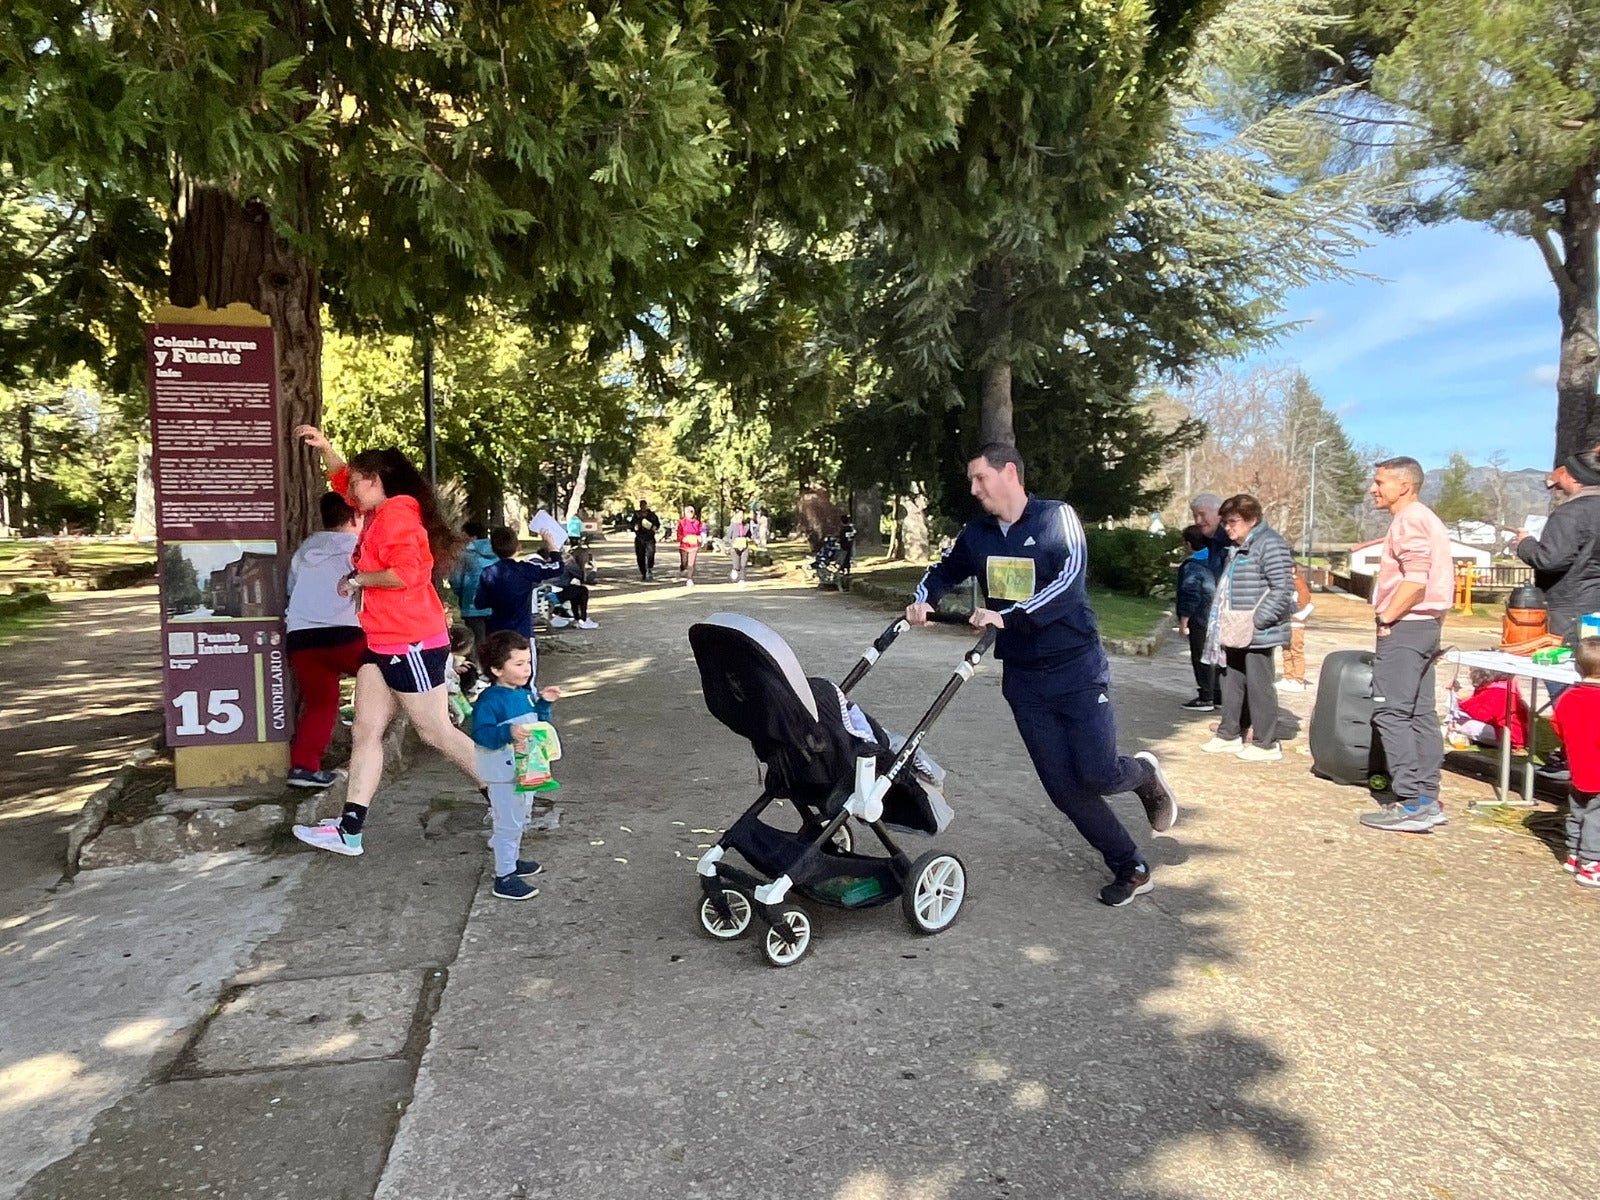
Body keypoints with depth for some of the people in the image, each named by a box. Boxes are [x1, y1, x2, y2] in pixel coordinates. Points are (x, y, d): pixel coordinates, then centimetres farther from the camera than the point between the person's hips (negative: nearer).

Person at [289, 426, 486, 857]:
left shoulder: (398, 515, -15)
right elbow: (342, 480, 32)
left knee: (436, 732, -3)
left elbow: (405, 573, -27)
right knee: (365, 733, 8)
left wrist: (357, 579, -13)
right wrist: (324, 447, 19)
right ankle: (349, 830, 11)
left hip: (413, 644, -10)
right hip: (382, 644, 10)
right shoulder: (379, 513, 15)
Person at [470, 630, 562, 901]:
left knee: (520, 819, 23)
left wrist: (544, 704, 4)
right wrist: (508, 733, -41)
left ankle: (512, 860, 41)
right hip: (504, 773, -9)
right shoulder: (490, 700, -20)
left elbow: (536, 725, 18)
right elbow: (480, 733, -28)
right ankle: (504, 879, 8)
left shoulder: (525, 694, 6)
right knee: (509, 823, -2)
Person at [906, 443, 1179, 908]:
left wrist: (1008, 617, -34)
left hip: (1077, 669, -4)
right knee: (1063, 787, 3)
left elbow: (1069, 582, -23)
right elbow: (944, 571, 20)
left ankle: (1144, 773, 27)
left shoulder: (1057, 517, -9)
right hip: (1024, 678, 4)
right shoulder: (977, 535, 5)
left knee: (1097, 775, -9)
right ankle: (1130, 869, 21)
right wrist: (922, 599, -2)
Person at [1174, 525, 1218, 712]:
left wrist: (1183, 622, -12)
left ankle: (1205, 698, 3)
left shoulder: (1191, 566, -16)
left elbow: (1190, 596, -18)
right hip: (1217, 618, 8)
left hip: (1200, 621, -8)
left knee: (1201, 658, 0)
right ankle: (1218, 695, 22)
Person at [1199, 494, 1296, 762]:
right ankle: (1229, 735, 26)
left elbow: (1283, 589, -20)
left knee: (1258, 686, -2)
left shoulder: (1270, 544, -14)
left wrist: (1257, 620, -23)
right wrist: (1226, 624, 17)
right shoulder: (1239, 547, 17)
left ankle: (1266, 744, 8)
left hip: (1257, 635, -10)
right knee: (1232, 683, 15)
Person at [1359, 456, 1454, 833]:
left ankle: (1412, 806, -10)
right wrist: (1434, 620, 18)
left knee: (1391, 712, -10)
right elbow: (1439, 578, 20)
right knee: (1420, 713, 11)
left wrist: (1385, 619, -15)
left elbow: (1415, 579, -23)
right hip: (1425, 625, 11)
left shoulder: (1409, 520, -13)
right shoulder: (1426, 519, 19)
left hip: (1405, 627, -11)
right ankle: (1427, 800, 16)